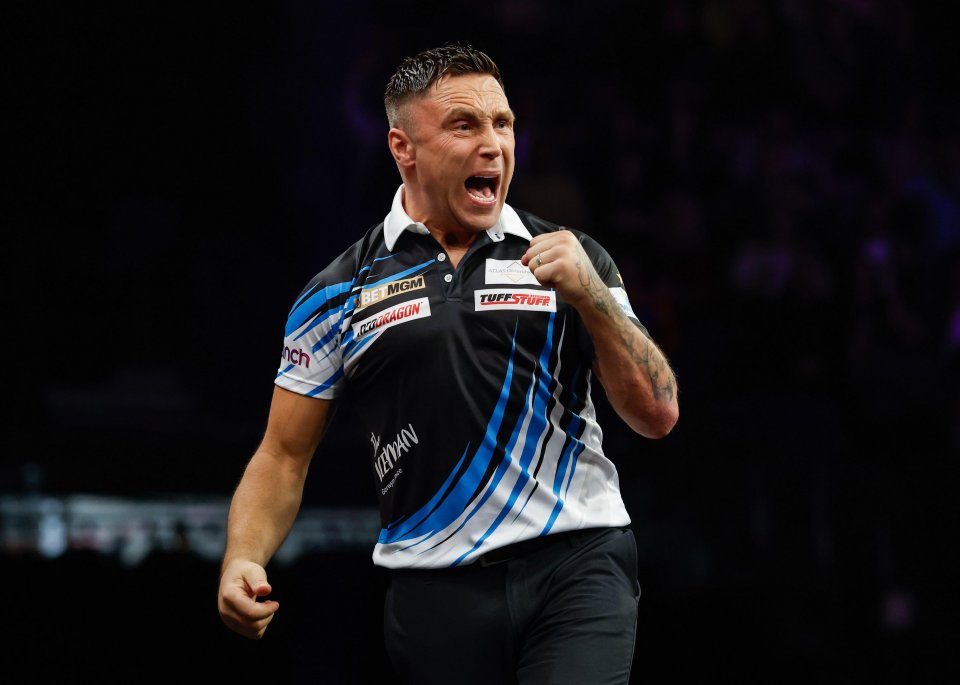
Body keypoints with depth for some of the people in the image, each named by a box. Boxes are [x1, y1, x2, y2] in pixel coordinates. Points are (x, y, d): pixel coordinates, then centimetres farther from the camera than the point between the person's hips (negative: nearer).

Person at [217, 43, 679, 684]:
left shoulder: (571, 259, 8)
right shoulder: (339, 293, 6)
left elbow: (658, 415, 3)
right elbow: (285, 457, 10)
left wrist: (589, 295, -11)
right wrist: (243, 562, -8)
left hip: (578, 566, -1)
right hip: (437, 591, 1)